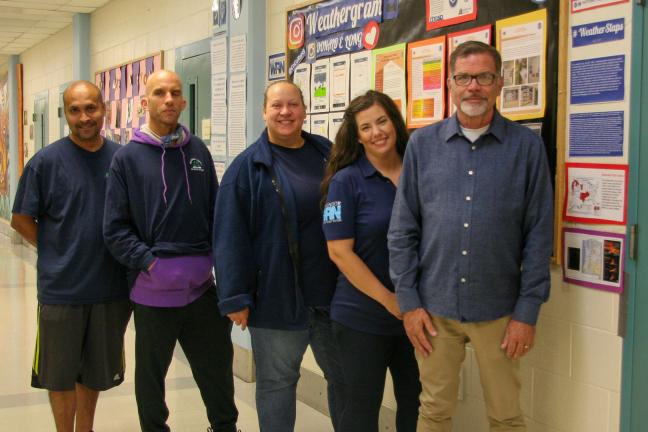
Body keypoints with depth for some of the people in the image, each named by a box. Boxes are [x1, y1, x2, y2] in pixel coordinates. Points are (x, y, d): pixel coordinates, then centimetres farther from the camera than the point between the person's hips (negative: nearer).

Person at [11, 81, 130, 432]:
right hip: (61, 289, -3)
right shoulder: (46, 161, -7)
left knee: (95, 371, 18)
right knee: (60, 374, 9)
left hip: (110, 287, 3)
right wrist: (59, 255, -4)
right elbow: (21, 219, -1)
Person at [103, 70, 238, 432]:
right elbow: (116, 229, -7)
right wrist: (151, 263, -15)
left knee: (218, 366, 14)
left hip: (202, 286, 3)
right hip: (154, 290, -3)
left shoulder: (199, 151, 7)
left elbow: (215, 213, 10)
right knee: (151, 374, 14)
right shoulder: (128, 158, -4)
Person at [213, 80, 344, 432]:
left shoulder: (328, 154, 7)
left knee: (346, 375, 17)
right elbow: (230, 237, -9)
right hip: (277, 295, -4)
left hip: (333, 292, 4)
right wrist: (236, 297, -13)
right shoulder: (248, 166, -5)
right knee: (276, 381, 8)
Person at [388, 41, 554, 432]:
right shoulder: (423, 144, 2)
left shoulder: (527, 146, -2)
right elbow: (403, 229, 3)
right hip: (434, 306, 1)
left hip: (499, 310, -1)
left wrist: (528, 311, -6)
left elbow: (539, 235, -3)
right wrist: (409, 302, -1)